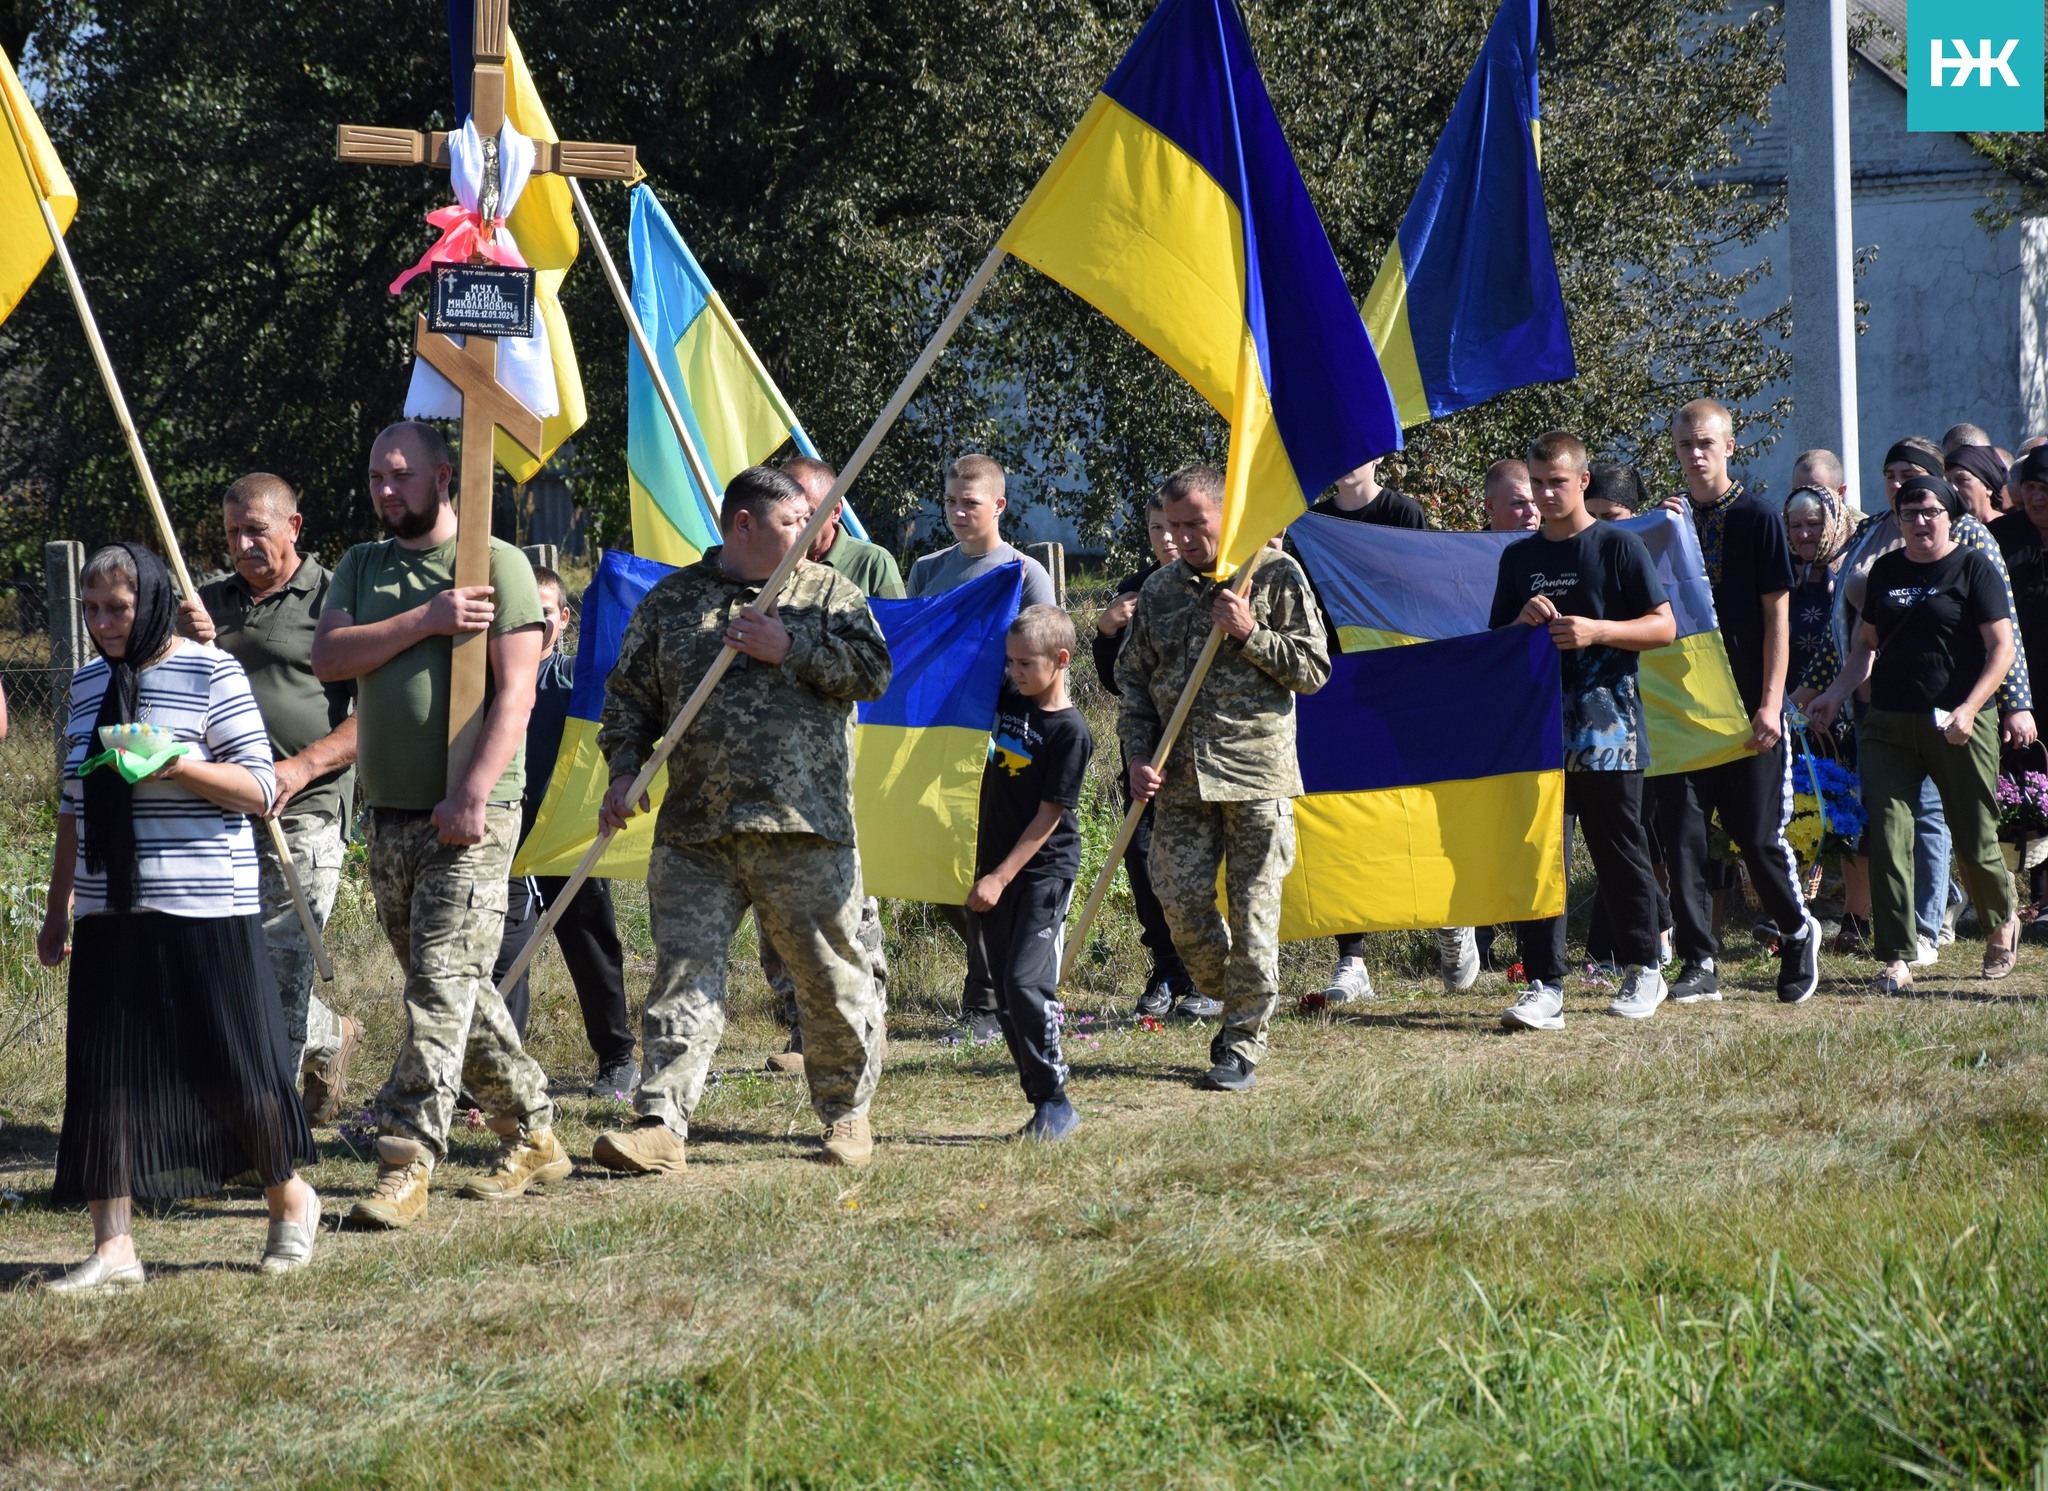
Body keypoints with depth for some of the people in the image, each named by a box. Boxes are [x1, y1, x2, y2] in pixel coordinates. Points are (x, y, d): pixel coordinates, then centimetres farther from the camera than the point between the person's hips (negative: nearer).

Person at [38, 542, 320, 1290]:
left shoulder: (210, 674, -4)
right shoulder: (87, 684, 14)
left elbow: (260, 788, -7)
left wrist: (178, 763, -22)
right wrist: (58, 908, 19)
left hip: (204, 911, -5)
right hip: (110, 914, 5)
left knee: (233, 1065, 0)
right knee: (105, 1074, -2)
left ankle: (289, 1200, 23)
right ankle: (113, 1247, 1)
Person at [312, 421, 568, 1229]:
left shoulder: (496, 564, -4)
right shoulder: (361, 568, 14)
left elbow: (515, 692, -11)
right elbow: (327, 656, -3)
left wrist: (471, 794, -20)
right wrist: (425, 621, -13)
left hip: (471, 814, -7)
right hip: (390, 812, 7)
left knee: (441, 986, -12)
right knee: (454, 988, 11)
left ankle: (405, 1166, -16)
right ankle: (532, 1134, 23)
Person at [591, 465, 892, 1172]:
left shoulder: (828, 593, 10)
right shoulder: (669, 601, 12)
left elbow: (872, 669, -2)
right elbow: (630, 695, 14)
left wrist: (790, 649, -10)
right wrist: (625, 770, 0)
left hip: (803, 826, -1)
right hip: (693, 831, 1)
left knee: (831, 974, 5)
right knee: (684, 971, -6)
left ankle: (847, 1111, 22)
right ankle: (660, 1126, -8)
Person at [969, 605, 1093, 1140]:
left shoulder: (1070, 731, -13)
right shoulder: (1006, 700, 7)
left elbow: (1049, 816, -14)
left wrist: (1001, 877, -16)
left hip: (1044, 870, -7)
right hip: (995, 866, 7)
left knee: (1026, 981, -17)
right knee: (1006, 991, 5)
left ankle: (1055, 1102, -10)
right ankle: (1042, 1102, 10)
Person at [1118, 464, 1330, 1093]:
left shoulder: (1276, 576, 1)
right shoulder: (1159, 589, 13)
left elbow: (1313, 669, -1)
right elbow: (1132, 681, 15)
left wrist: (1251, 634, -14)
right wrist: (1138, 758, 2)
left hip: (1257, 773, -4)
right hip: (1180, 777, 4)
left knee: (1253, 911, -4)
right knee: (1181, 902, -1)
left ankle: (1241, 1046, 4)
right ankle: (1238, 1003, 25)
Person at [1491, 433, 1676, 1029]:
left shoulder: (1619, 546, 1)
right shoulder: (1518, 558, 14)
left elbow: (1664, 626, -2)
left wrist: (1597, 630, -15)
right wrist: (1522, 623, -2)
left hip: (1607, 728, -4)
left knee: (1619, 852, 3)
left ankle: (1642, 971, 17)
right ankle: (1544, 985, -4)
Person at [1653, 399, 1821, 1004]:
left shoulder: (1759, 518, -2)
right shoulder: (1668, 520, 9)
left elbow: (1776, 616, -5)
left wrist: (1770, 703, -12)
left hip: (1747, 708, -4)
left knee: (1759, 836, 0)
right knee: (1679, 832, -3)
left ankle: (1798, 933, 24)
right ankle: (1699, 964, 2)